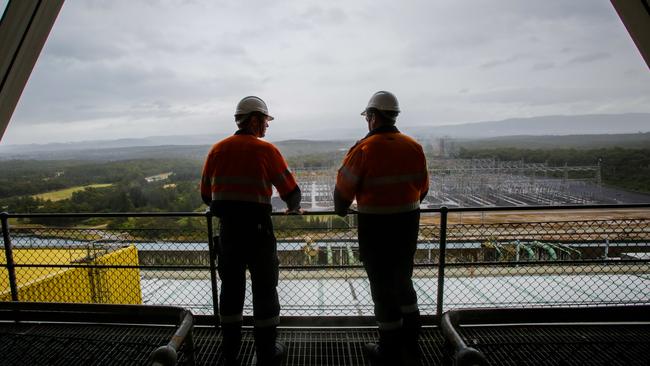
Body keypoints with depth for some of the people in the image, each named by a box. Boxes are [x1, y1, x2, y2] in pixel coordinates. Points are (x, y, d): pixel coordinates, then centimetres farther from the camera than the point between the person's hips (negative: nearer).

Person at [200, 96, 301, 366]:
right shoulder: (266, 150, -8)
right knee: (264, 289, 10)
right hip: (257, 229, -4)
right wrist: (293, 208, 13)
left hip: (227, 229, 5)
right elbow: (291, 191, -8)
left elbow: (206, 194, 9)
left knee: (231, 287, 18)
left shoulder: (218, 149, 5)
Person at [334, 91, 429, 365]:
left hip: (376, 226, -6)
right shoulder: (413, 147, 2)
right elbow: (422, 188, 9)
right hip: (409, 223, 6)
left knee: (382, 286, 9)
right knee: (403, 281, 22)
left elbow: (344, 188, -10)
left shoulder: (364, 149, -15)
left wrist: (341, 210, 10)